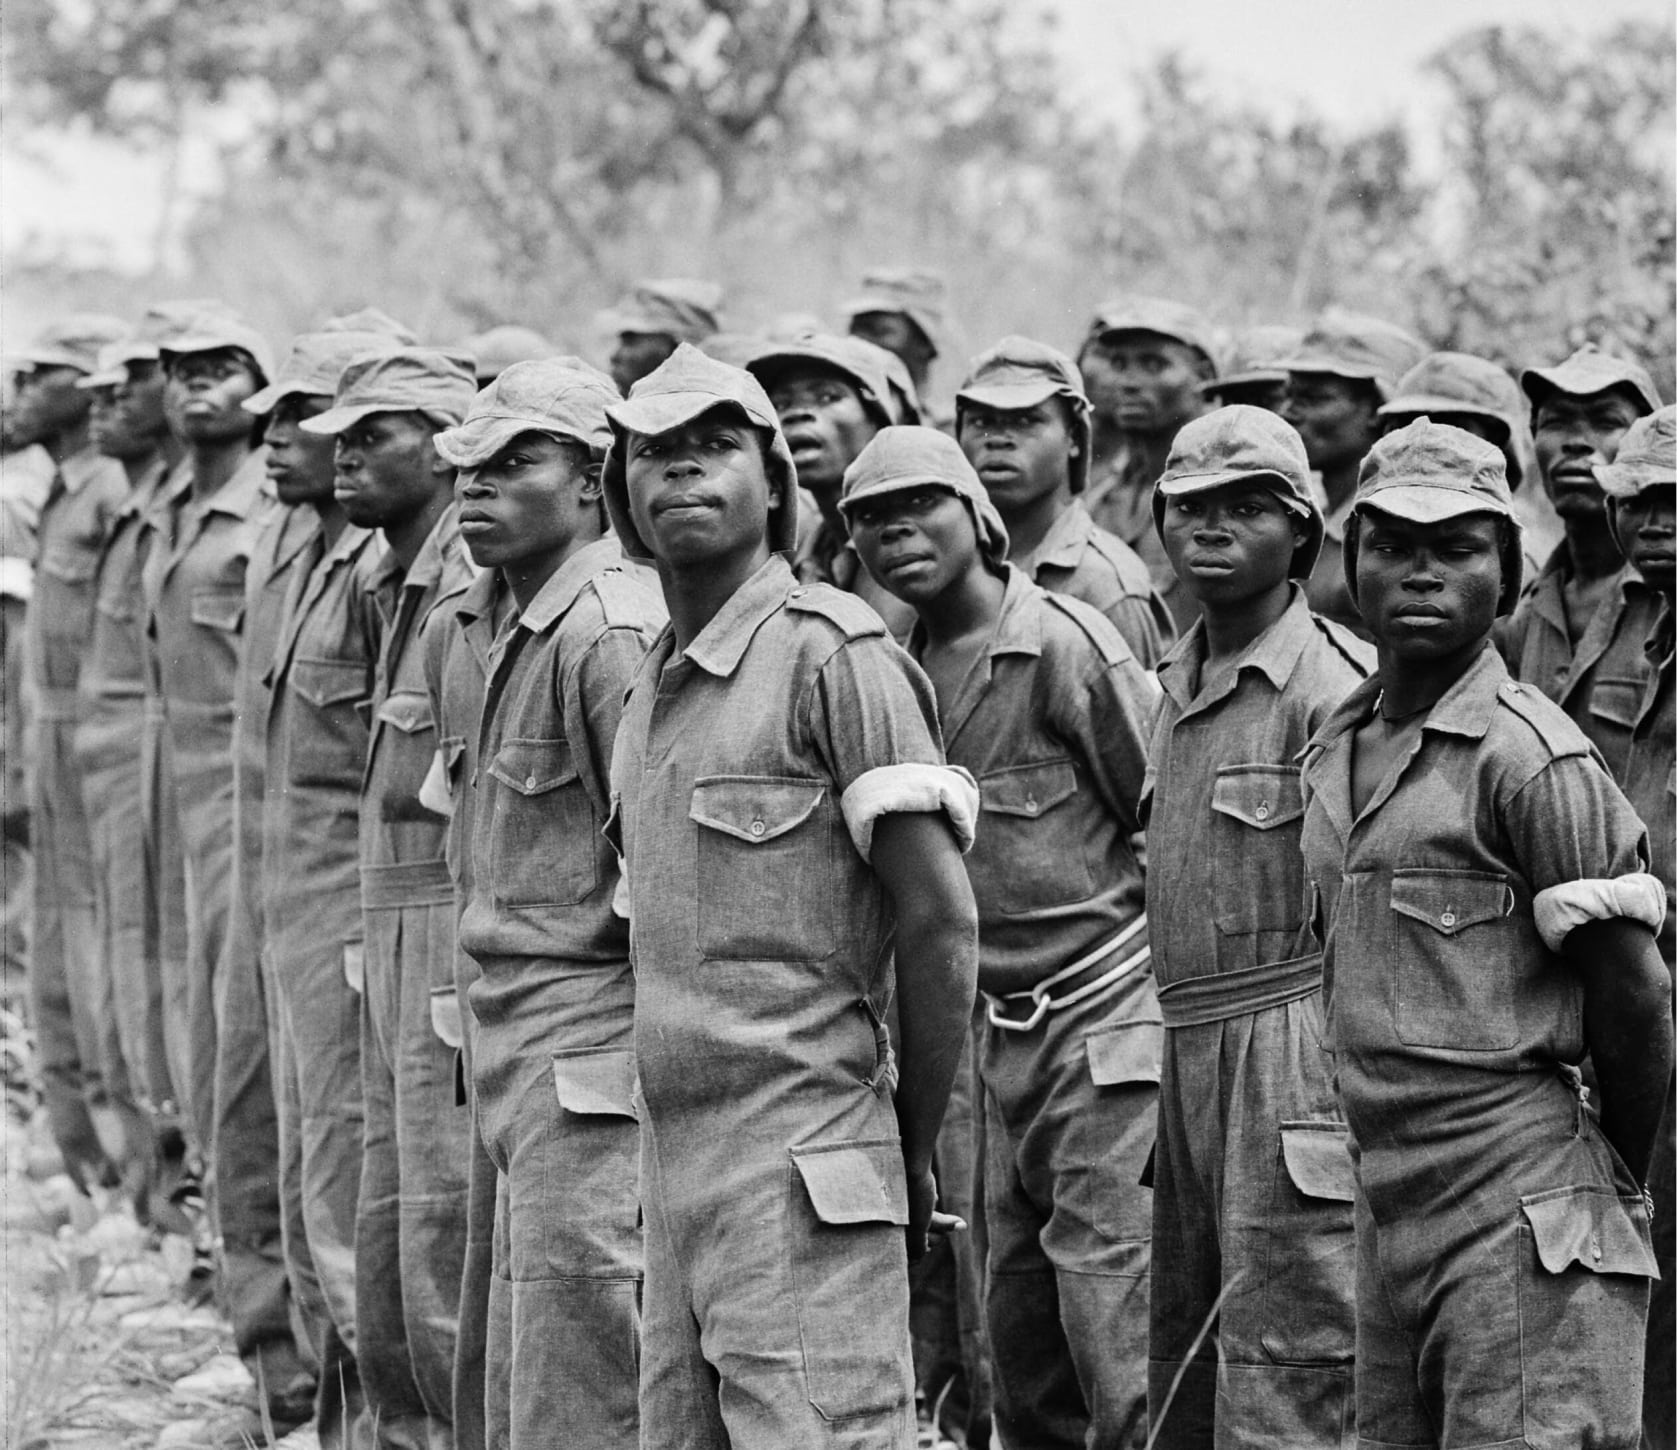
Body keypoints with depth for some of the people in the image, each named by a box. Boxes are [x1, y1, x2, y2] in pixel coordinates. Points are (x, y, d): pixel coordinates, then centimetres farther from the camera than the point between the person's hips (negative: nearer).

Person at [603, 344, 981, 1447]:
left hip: (802, 1178, -8)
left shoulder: (834, 654, -9)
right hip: (676, 1169, 8)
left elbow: (940, 920, -10)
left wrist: (912, 1150, -4)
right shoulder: (654, 685, 17)